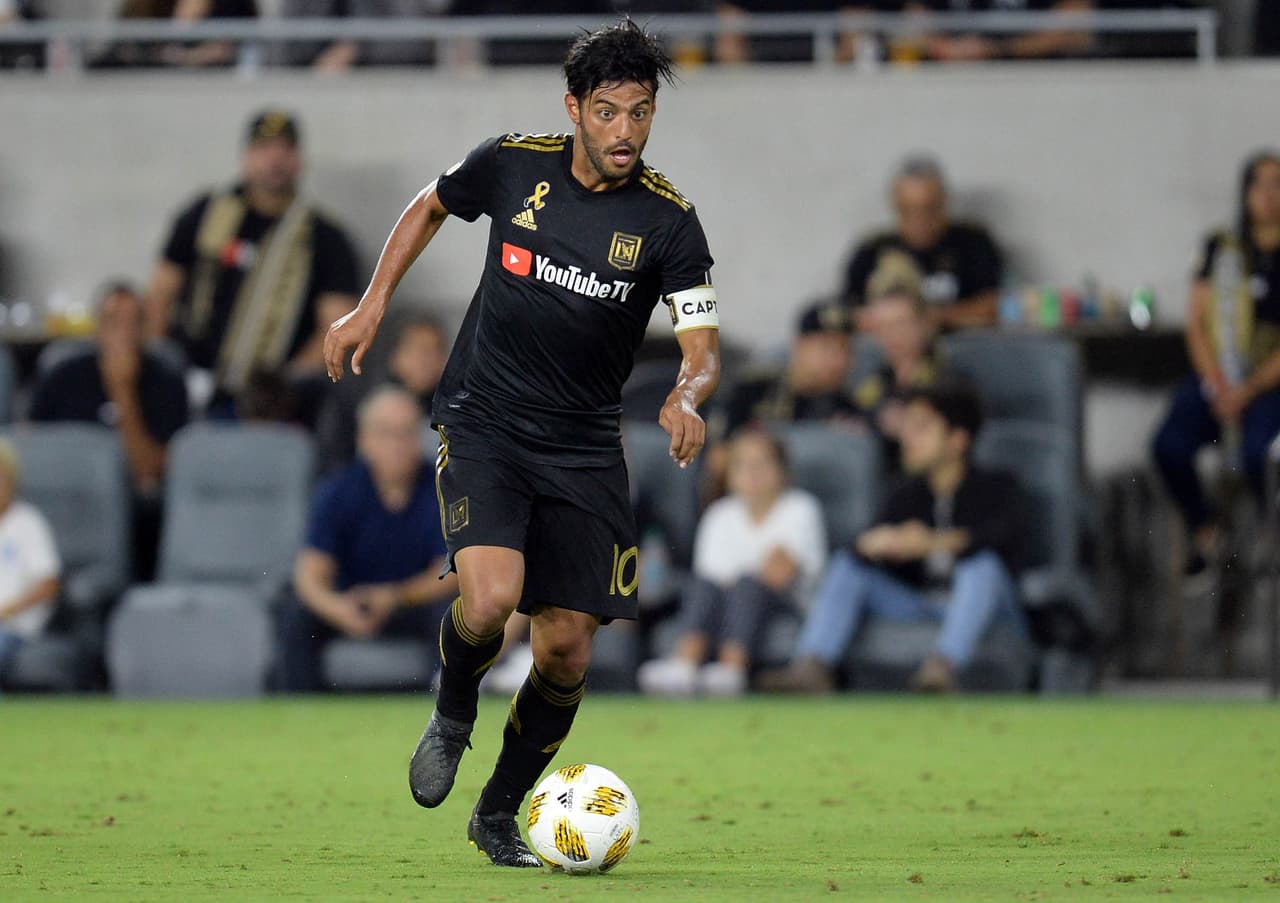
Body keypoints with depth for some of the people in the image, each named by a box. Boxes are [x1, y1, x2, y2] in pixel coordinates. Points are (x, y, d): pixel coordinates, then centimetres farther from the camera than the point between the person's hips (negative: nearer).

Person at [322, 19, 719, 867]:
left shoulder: (668, 219, -9)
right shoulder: (511, 164, -6)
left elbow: (704, 346, -10)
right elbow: (430, 207, 15)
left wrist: (687, 398, -32)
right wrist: (373, 306, 10)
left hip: (585, 447, 2)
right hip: (483, 423, -1)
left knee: (567, 651, 0)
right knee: (491, 597, -25)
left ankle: (500, 813, 22)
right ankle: (452, 715, 8)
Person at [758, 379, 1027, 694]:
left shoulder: (996, 488, 3)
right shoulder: (907, 496, 16)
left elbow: (1006, 530, -20)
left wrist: (936, 543, -36)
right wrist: (870, 545, -27)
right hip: (917, 606, 4)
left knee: (984, 563, -35)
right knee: (846, 564, -11)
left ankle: (941, 667, -57)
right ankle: (811, 669, -34)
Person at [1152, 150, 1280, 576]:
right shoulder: (1222, 249, 10)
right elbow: (1197, 323, 6)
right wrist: (1219, 388, -7)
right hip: (1218, 375, 3)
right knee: (1170, 445, -24)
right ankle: (1205, 536, -1)